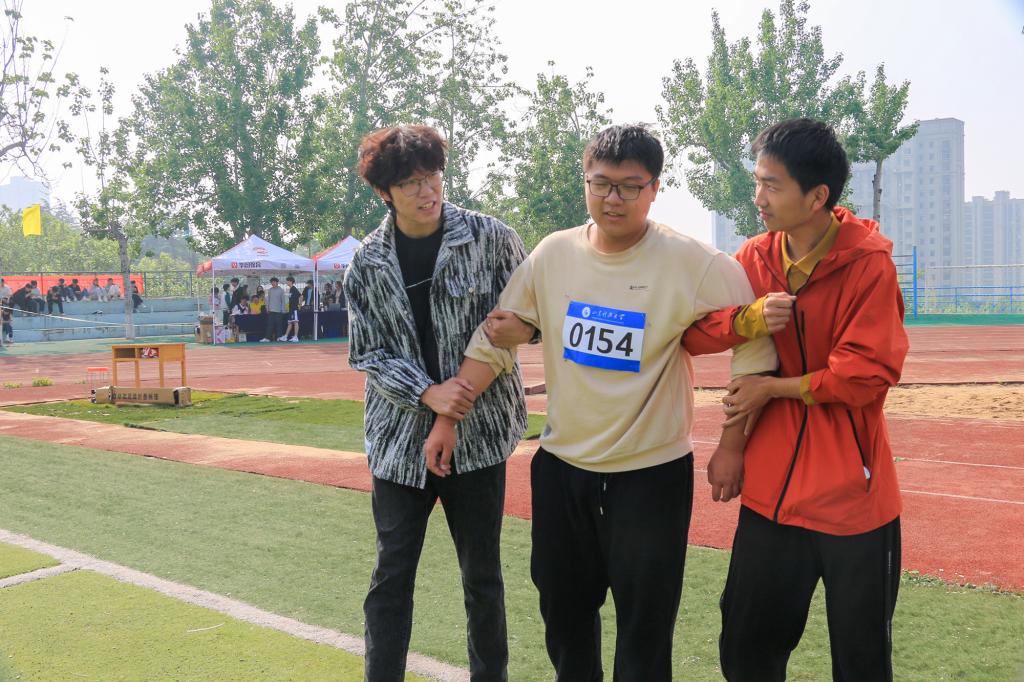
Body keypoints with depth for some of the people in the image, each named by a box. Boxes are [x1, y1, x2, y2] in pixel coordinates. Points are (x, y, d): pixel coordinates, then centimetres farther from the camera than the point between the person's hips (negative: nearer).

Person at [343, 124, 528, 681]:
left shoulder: (490, 237, -5)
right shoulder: (367, 265, -1)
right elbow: (368, 355, -1)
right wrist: (428, 393, -16)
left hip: (478, 431, -1)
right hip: (400, 437, 1)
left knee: (482, 574, 12)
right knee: (391, 576, 5)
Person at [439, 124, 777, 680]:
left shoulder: (695, 265, -15)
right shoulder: (553, 254, -2)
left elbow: (753, 347, -11)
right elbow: (494, 339, 4)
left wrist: (731, 447, -10)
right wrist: (447, 419, 3)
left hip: (652, 472, -4)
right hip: (561, 466, 4)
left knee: (644, 627, 6)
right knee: (563, 612, 20)